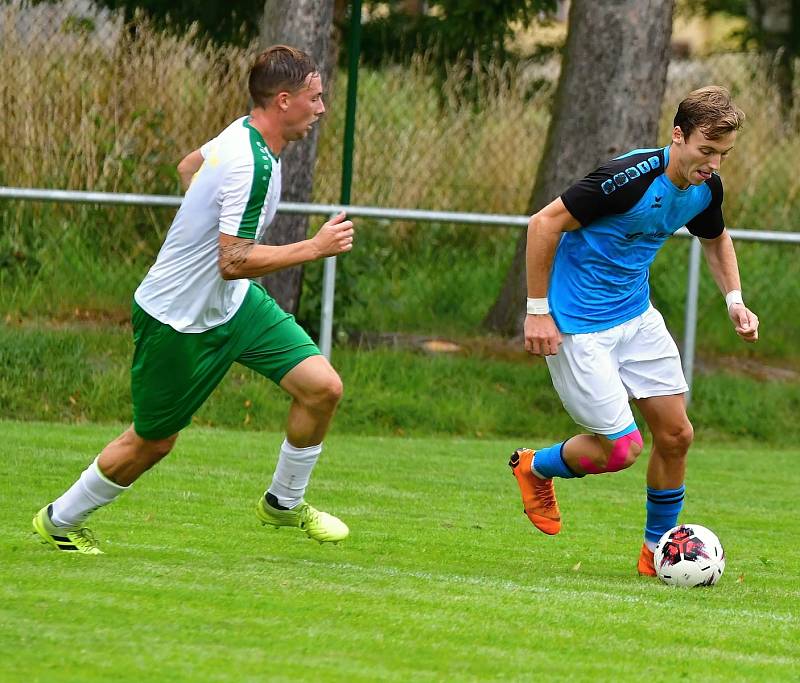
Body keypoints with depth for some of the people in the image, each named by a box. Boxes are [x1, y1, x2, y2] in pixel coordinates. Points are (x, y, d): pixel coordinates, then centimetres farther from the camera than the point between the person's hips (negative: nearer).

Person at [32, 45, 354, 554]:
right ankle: (60, 521, 31)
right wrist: (315, 248, -28)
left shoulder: (243, 133, -1)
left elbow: (190, 165, 19)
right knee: (152, 442, 8)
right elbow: (233, 262, -33)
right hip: (178, 319, -9)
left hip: (231, 303, 9)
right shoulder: (251, 165, -30)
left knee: (323, 387, -4)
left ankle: (285, 502, 18)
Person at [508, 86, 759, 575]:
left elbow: (716, 239, 21)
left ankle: (658, 549, 22)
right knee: (623, 447, -8)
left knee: (676, 434, 4)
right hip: (578, 323, -8)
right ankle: (535, 468, 22)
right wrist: (538, 310, -19)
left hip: (636, 314, 8)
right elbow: (545, 223, -22)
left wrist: (735, 298, 6)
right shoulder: (631, 177, -28)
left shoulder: (707, 188, -3)